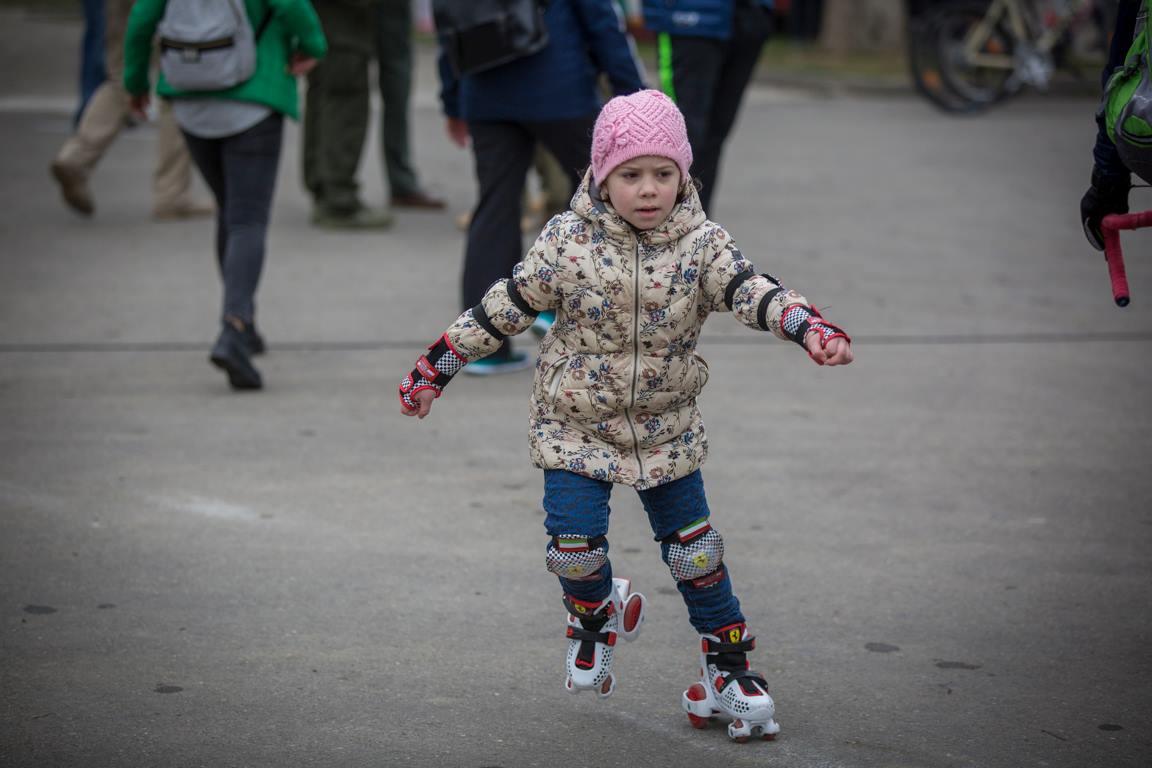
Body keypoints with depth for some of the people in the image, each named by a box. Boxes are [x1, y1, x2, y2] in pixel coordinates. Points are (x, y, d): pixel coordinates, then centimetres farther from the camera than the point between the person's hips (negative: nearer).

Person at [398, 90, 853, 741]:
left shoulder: (701, 243, -10)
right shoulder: (569, 242, -11)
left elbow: (751, 291, -23)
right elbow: (505, 308, -2)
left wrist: (811, 327, -43)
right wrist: (439, 365, 1)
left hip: (667, 430, 1)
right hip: (576, 425, -1)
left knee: (695, 549, 6)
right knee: (575, 542, -10)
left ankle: (729, 667, 21)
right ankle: (595, 615, 25)